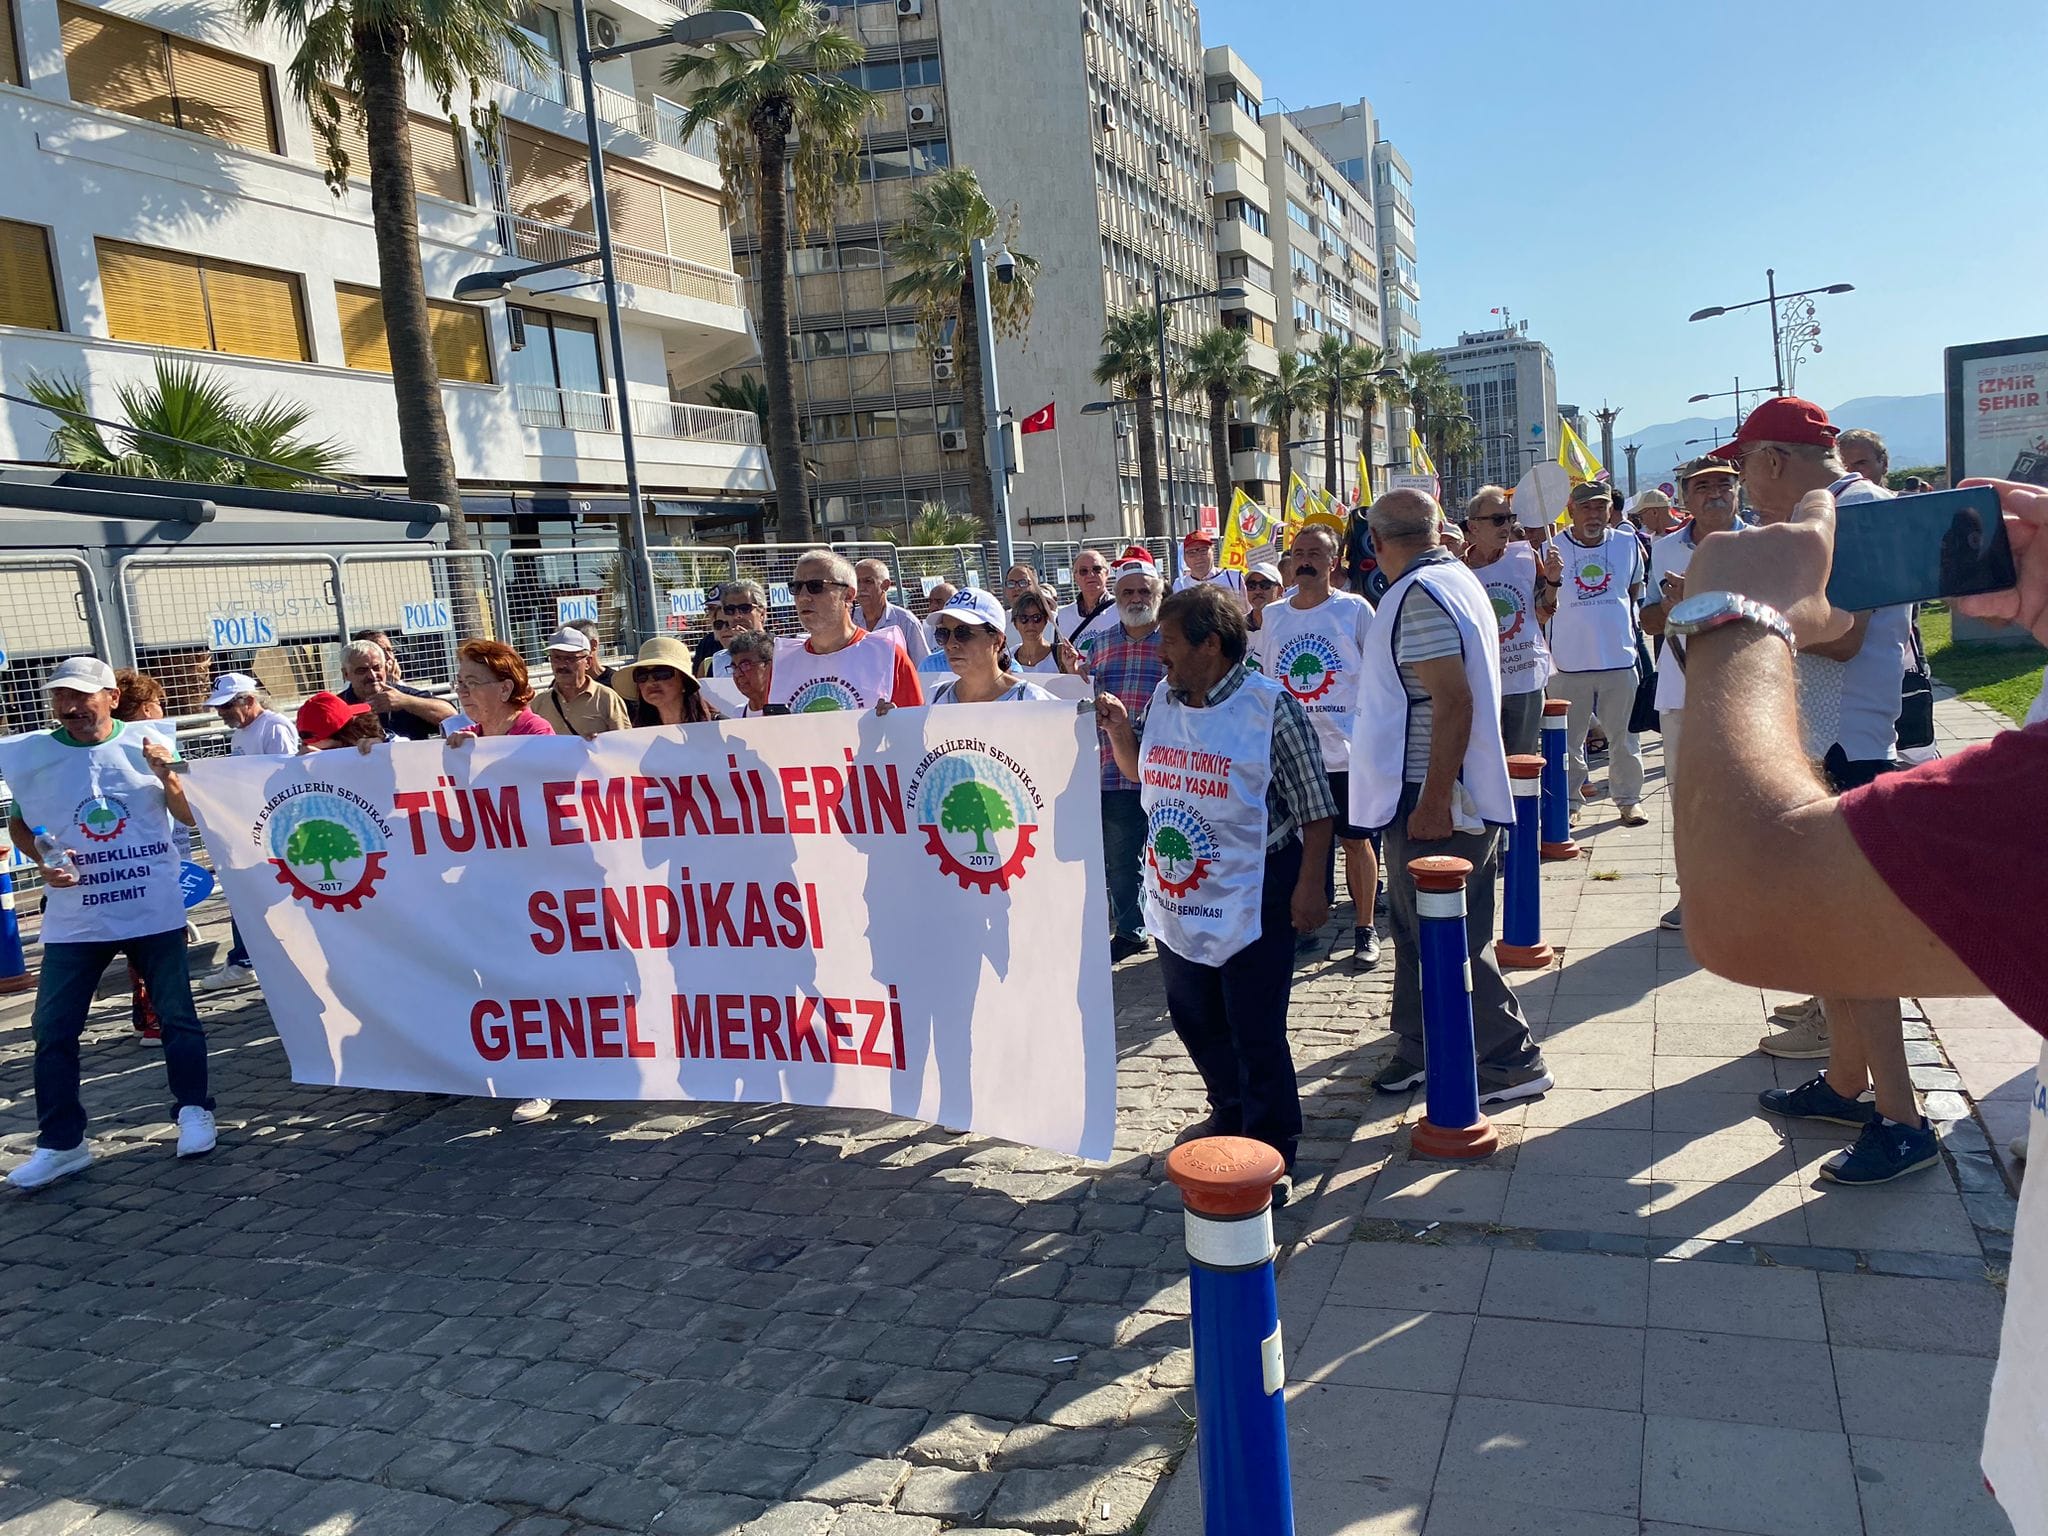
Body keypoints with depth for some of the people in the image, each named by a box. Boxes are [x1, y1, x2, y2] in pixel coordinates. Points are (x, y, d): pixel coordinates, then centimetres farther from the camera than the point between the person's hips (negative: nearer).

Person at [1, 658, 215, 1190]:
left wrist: (168, 774, -17)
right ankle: (60, 1142, 11)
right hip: (73, 918, 1)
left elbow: (189, 817, 1)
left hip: (154, 910, -1)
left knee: (176, 1015, 4)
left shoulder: (145, 743, -3)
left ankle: (193, 1112, 20)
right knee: (53, 1027, 1)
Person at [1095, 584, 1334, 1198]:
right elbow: (1139, 771, 20)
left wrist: (1309, 885, -15)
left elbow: (1314, 807, -11)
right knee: (1193, 1018, 19)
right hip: (1177, 894, 7)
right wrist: (1118, 730, 2)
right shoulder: (1162, 699, 5)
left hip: (1251, 896, -7)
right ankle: (1230, 1113, 40)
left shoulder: (1271, 707, -14)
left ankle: (1273, 1152, 13)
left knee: (1255, 1032, -1)